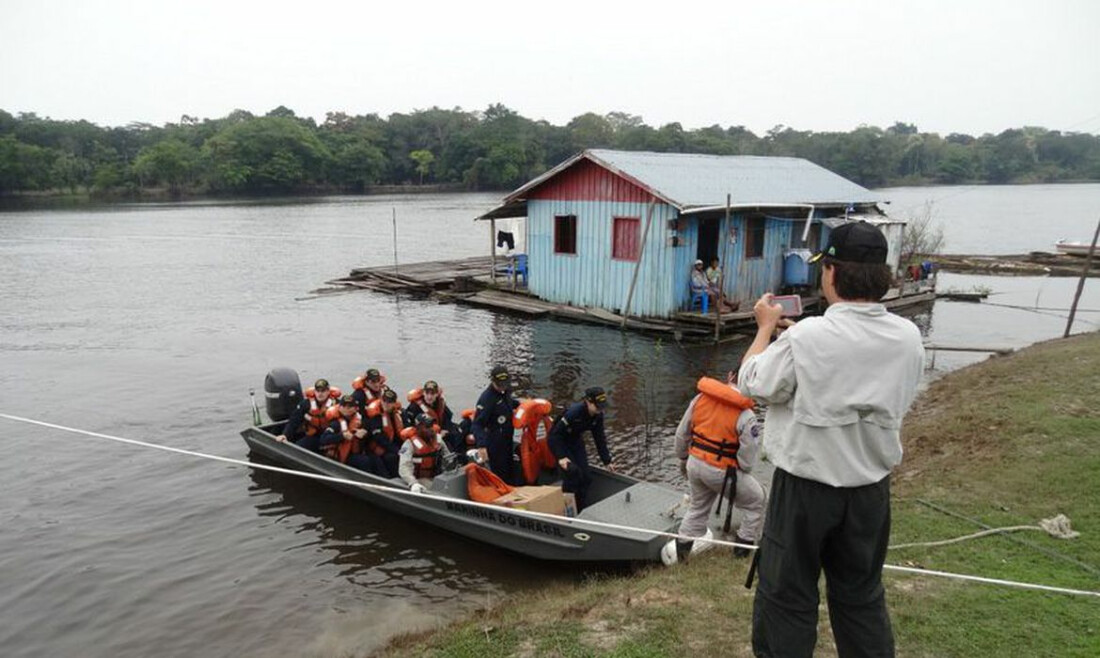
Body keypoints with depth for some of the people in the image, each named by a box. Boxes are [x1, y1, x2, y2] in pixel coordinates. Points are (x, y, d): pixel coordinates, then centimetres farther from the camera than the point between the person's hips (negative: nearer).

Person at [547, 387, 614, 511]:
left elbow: (600, 438, 0)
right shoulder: (573, 412, -35)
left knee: (586, 477, -1)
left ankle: (581, 511, 13)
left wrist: (607, 461, 1)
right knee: (572, 471, -24)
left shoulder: (598, 415, -13)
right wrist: (561, 457, -35)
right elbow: (554, 434, -31)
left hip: (576, 442, 7)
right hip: (559, 443, -7)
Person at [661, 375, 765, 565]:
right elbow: (747, 458, -14)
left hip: (695, 464, 6)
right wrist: (741, 472, 8)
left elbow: (682, 433, 7)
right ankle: (744, 546, 25)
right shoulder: (745, 416, -18)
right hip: (722, 472, -5)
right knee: (756, 501, 18)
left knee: (698, 505, 28)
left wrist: (683, 458, 22)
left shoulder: (700, 398, -3)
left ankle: (681, 546, 30)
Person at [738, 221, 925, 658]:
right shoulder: (908, 337, -6)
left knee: (787, 597, 10)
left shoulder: (806, 338, -23)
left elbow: (752, 384, -10)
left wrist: (766, 327, 5)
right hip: (870, 486, 5)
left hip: (806, 486, -5)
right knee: (862, 596, 21)